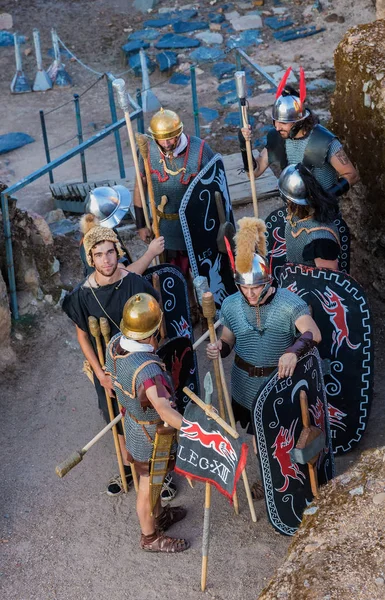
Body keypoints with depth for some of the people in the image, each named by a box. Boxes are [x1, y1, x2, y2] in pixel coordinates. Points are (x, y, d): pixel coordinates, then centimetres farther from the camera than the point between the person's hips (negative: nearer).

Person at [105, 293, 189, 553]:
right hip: (152, 436, -8)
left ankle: (160, 516, 58)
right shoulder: (147, 369, -43)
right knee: (148, 487, 18)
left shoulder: (115, 344, -17)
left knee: (150, 480, 32)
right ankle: (150, 537, 43)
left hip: (133, 422, 8)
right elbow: (165, 411, -55)